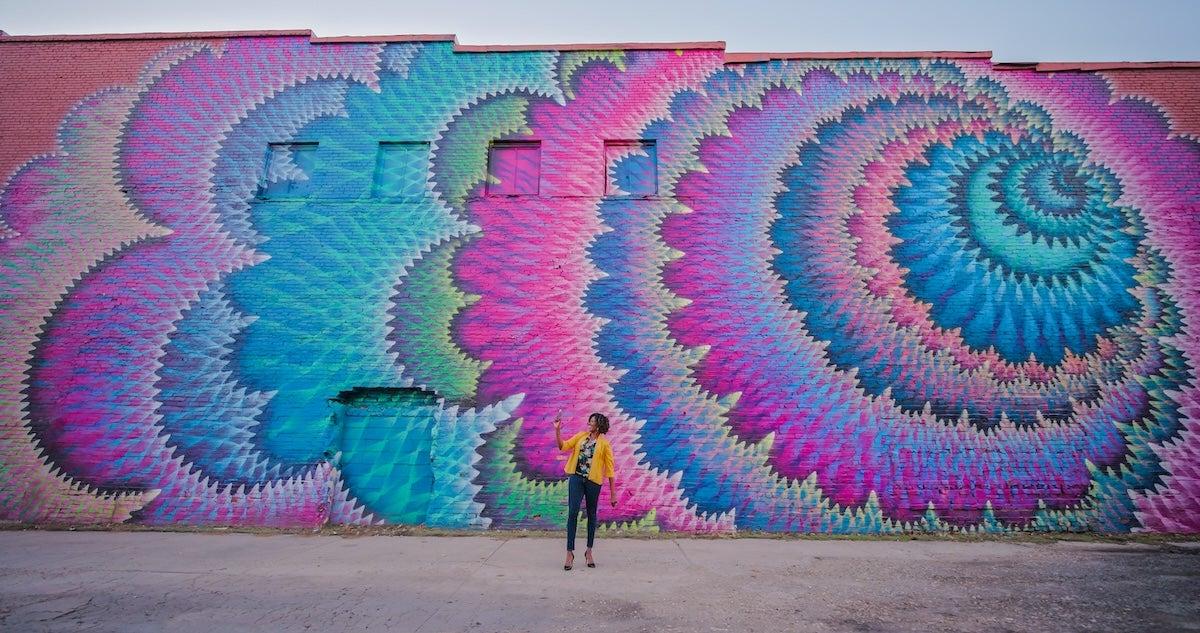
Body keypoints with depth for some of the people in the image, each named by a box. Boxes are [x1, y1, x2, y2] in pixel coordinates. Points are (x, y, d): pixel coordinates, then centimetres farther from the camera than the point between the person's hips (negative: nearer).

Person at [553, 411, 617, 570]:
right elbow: (563, 446, 9)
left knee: (591, 515, 11)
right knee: (572, 513, -7)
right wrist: (557, 430, -5)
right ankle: (570, 552, 1)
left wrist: (613, 493, -3)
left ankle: (589, 551, 26)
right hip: (576, 478, 2)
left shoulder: (605, 444, -2)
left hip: (593, 481, -2)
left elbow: (610, 469, -2)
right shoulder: (581, 435, 9)